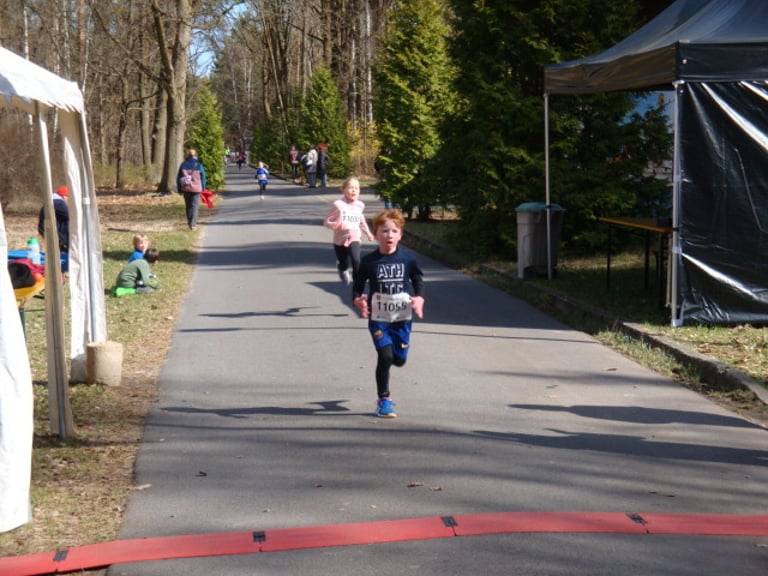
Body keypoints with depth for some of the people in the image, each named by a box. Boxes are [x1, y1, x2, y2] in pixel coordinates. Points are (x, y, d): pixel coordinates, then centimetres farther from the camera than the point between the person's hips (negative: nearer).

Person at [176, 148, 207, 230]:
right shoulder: (199, 165, -3)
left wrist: (179, 189, 10)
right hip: (196, 189, -2)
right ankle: (193, 224, -12)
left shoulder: (183, 164, 2)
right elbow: (203, 177, 1)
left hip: (186, 189, 2)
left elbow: (178, 178, 4)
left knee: (188, 206, 16)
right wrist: (203, 188, 12)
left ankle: (190, 223, 24)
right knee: (195, 206, -2)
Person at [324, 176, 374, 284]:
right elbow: (327, 222, -11)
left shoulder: (360, 205, -2)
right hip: (340, 240, -1)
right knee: (344, 265, 14)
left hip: (354, 238, 1)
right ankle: (342, 269, 53)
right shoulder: (338, 204, -16)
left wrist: (368, 232, 23)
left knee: (356, 261, -23)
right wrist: (337, 225, -30)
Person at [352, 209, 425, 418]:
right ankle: (383, 400, 3)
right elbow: (358, 285, 1)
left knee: (400, 359, 6)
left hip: (402, 317, 2)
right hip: (378, 318, -2)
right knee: (385, 356, -13)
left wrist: (419, 299, -10)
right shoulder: (369, 261, -7)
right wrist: (358, 300, -18)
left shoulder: (408, 258, -3)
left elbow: (418, 280, 8)